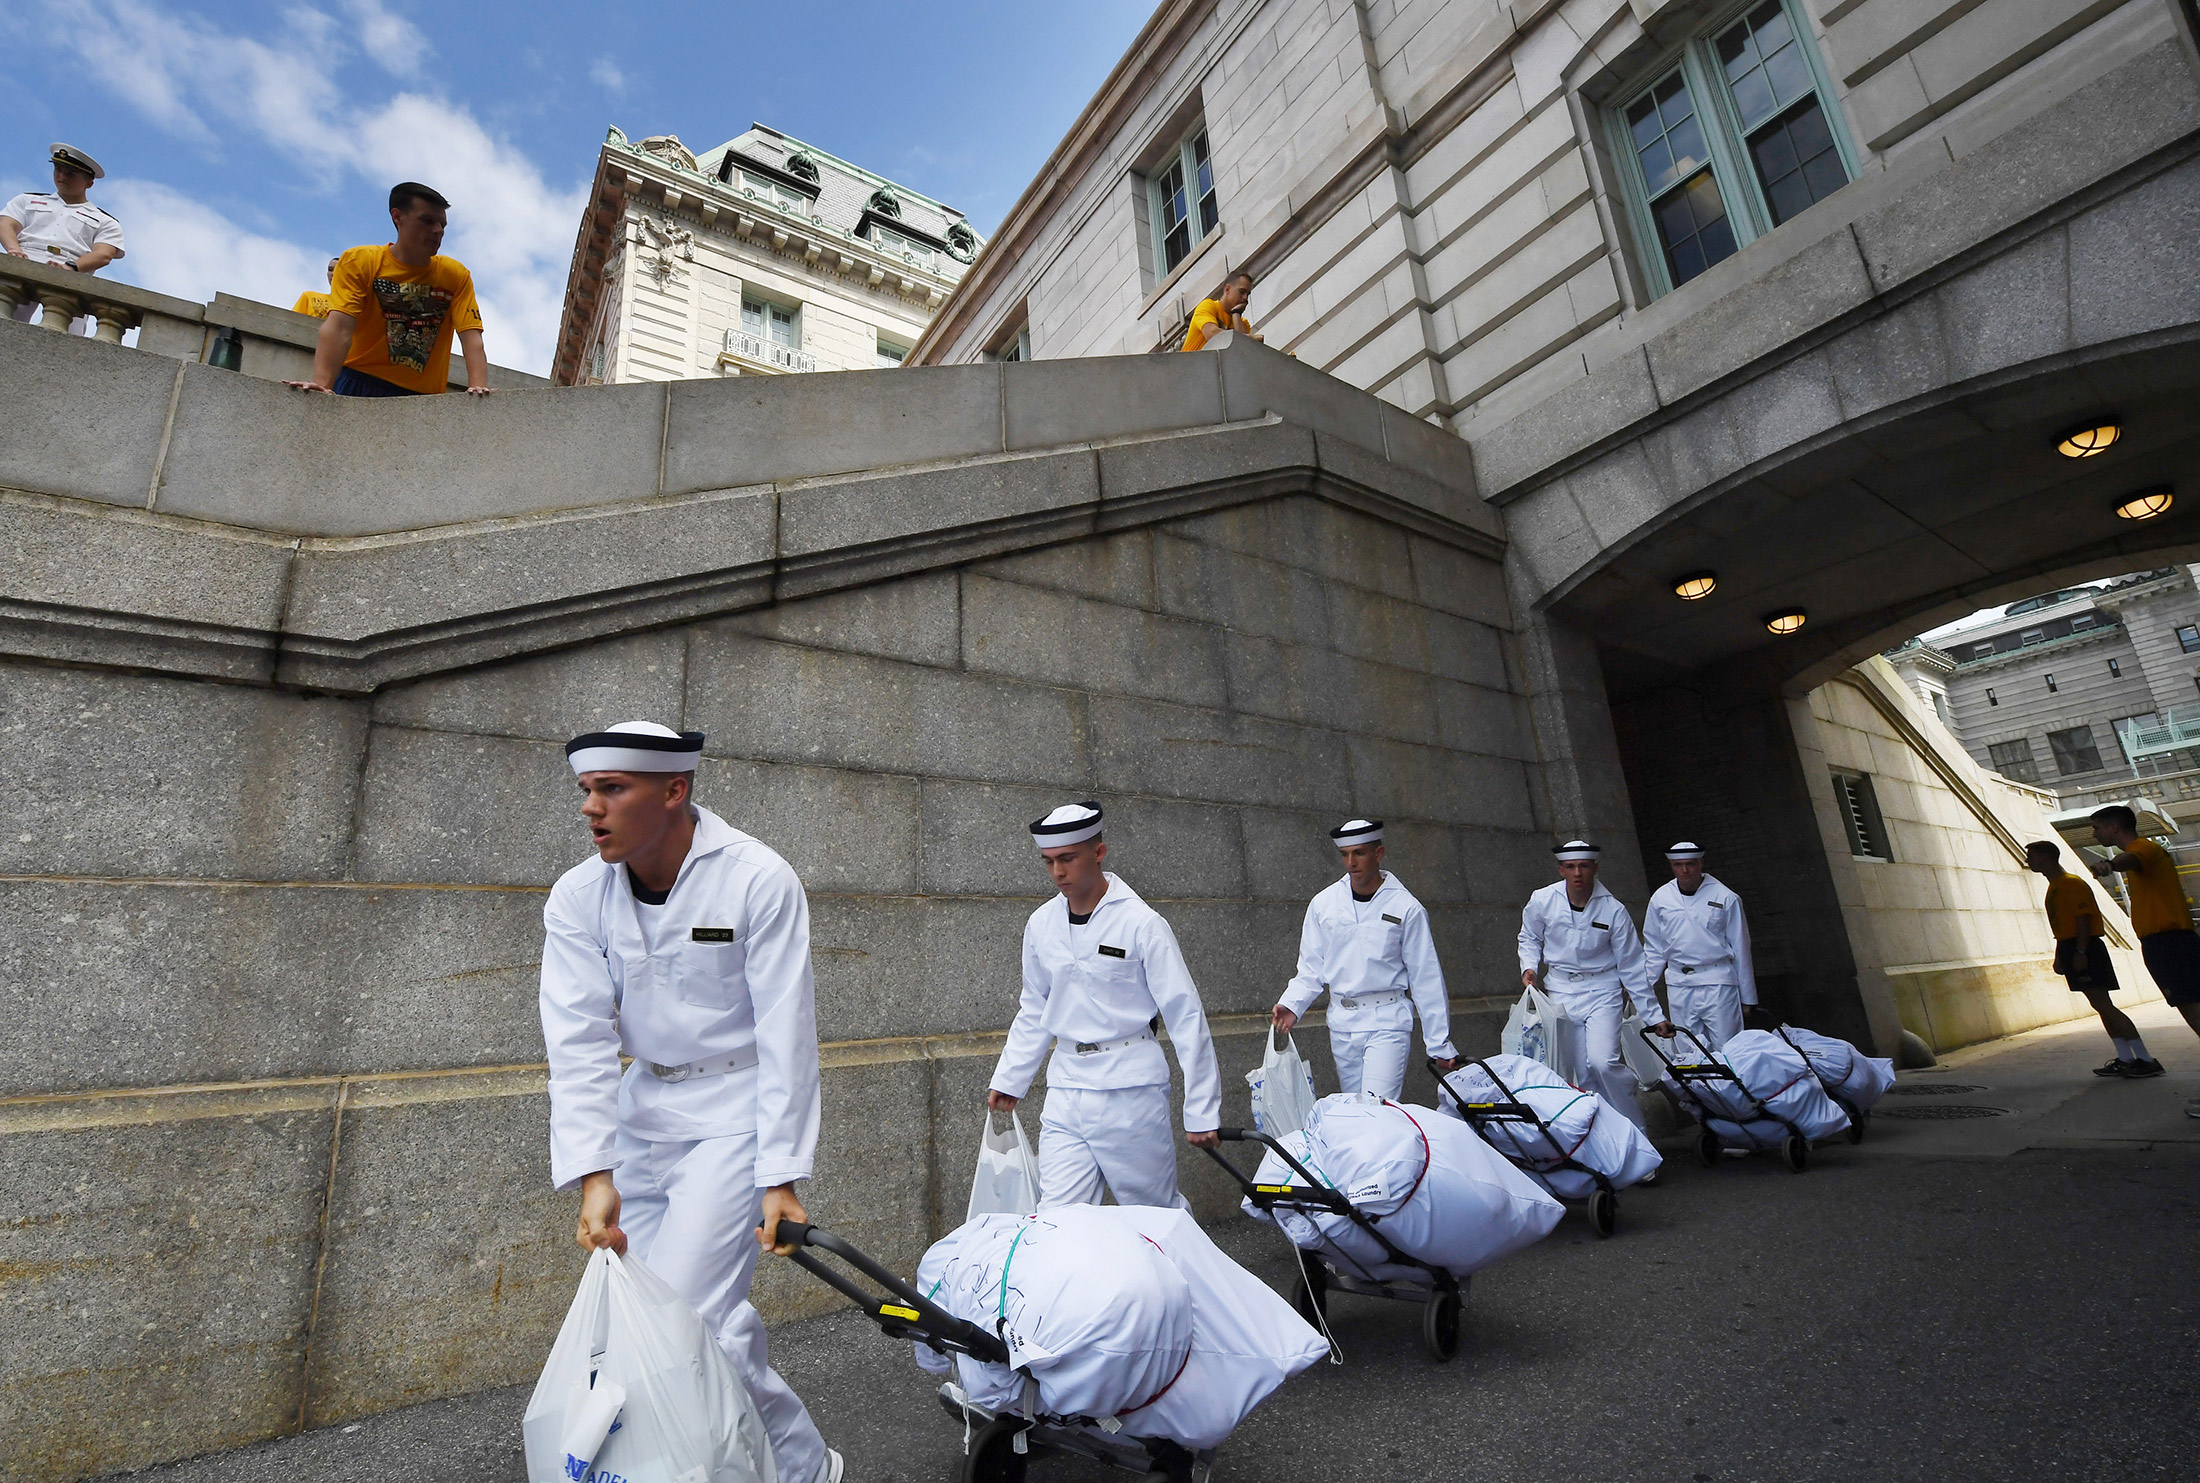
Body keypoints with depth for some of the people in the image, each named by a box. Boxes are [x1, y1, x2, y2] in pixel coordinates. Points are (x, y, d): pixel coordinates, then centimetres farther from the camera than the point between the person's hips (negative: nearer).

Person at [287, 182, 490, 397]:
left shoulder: (456, 275, 8)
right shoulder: (359, 261, 2)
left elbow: (471, 338, -3)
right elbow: (339, 327, -11)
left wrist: (478, 388, -23)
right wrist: (321, 385, -26)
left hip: (423, 397, 2)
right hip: (357, 386, -1)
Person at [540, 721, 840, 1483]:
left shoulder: (758, 880, -19)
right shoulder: (577, 898, -6)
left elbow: (785, 1036, -18)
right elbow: (580, 1041, -9)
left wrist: (780, 1177, -16)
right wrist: (593, 1175, -18)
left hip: (735, 1108, -5)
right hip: (643, 1106, 5)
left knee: (691, 1311, -10)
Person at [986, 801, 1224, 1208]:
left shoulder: (1141, 923, -11)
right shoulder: (1041, 925, 3)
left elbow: (1186, 1017, -9)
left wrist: (1201, 1111, -10)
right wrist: (1008, 1079, 13)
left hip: (1130, 1088, -4)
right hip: (1065, 1089, 4)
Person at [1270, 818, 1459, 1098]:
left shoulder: (1406, 908, -4)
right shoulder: (1323, 903, 4)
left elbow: (1426, 979, 0)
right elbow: (1311, 968, 10)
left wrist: (1439, 1045, 1)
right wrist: (1291, 1005, -7)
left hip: (1387, 1022, -3)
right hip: (1341, 1023, 4)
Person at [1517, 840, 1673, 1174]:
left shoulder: (1613, 910, -9)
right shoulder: (1542, 901, -5)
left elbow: (1631, 966, -2)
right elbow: (1529, 938, 14)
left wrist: (1653, 1015, 1)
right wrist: (1530, 966, -6)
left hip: (1602, 991, -2)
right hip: (1559, 991, 2)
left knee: (1603, 1062, -20)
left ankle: (1638, 1138, -1)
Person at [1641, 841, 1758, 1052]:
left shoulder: (1725, 898, -2)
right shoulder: (1660, 899, 6)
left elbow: (1740, 949, 3)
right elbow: (1653, 950, 13)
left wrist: (1747, 997, 4)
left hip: (1718, 982, -2)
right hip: (1679, 985, 3)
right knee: (1688, 1052, 5)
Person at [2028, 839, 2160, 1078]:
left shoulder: (2072, 883, -11)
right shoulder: (2054, 887, 18)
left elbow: (2083, 919, -18)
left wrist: (2080, 952, -23)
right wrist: (2060, 957, 20)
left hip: (2085, 949, -10)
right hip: (2070, 949, 10)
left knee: (2103, 1005, -11)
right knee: (2101, 1006, 10)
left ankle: (2145, 1060, -8)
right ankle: (2125, 1059, 13)